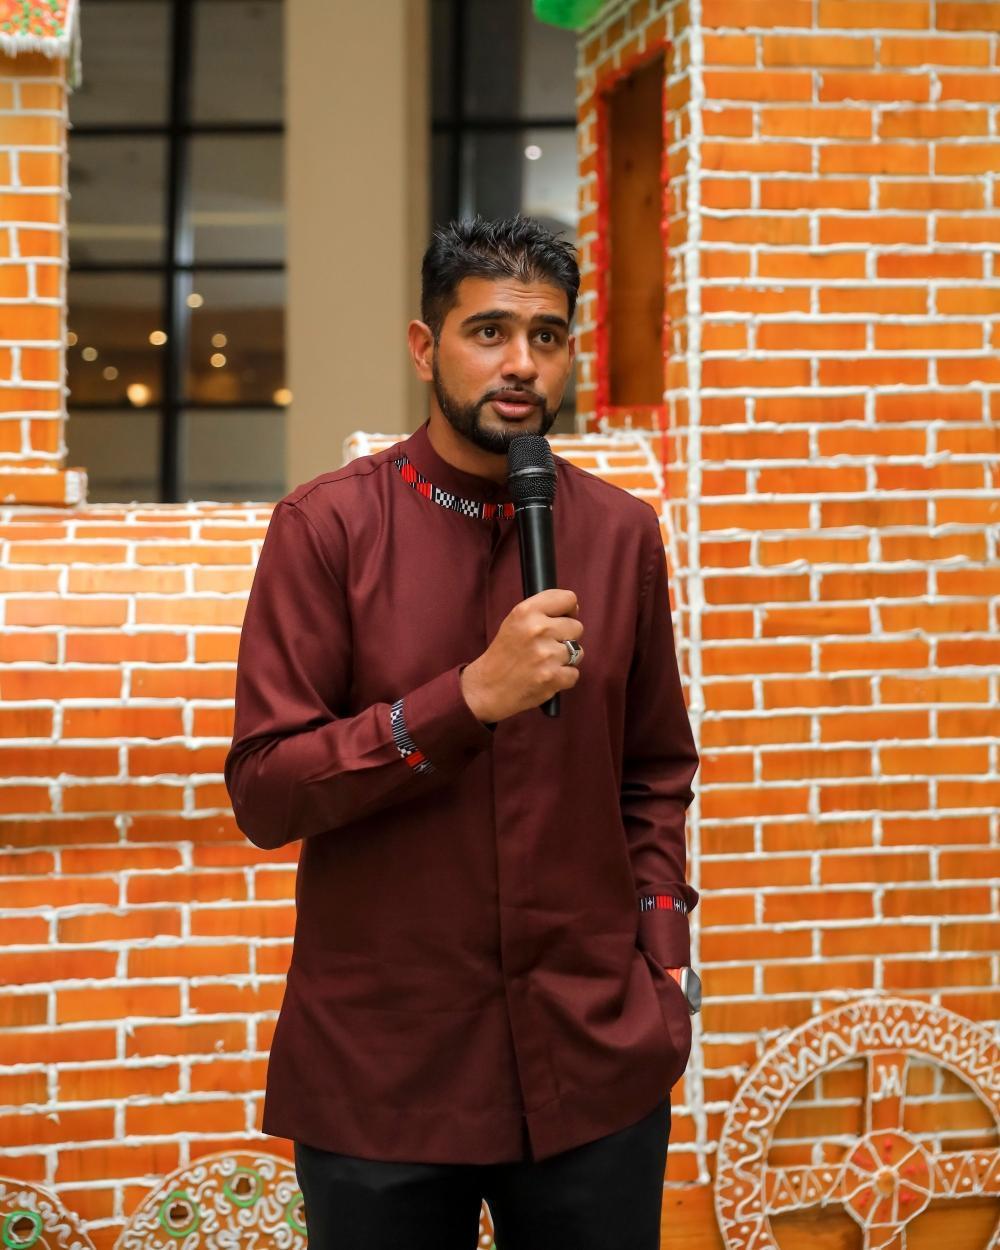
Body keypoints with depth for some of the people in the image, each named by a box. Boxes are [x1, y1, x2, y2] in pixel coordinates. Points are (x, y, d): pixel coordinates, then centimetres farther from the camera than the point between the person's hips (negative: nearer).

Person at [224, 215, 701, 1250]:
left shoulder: (621, 533, 4)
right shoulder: (328, 525, -6)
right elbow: (262, 792, -11)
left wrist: (658, 957, 2)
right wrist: (470, 698, -21)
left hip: (594, 1059, 3)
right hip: (380, 1070, -2)